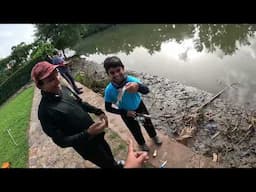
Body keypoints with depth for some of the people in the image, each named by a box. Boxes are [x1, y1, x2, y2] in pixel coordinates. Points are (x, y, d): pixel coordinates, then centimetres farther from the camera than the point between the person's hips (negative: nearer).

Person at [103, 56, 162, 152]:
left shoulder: (131, 80, -32)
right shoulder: (109, 90, -29)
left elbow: (146, 90, -44)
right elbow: (108, 108, -17)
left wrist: (138, 86, -67)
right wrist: (125, 112, -22)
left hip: (139, 106, 1)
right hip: (126, 112, 0)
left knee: (147, 123, 24)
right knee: (135, 130, 21)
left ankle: (154, 136, 59)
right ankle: (142, 144, 55)